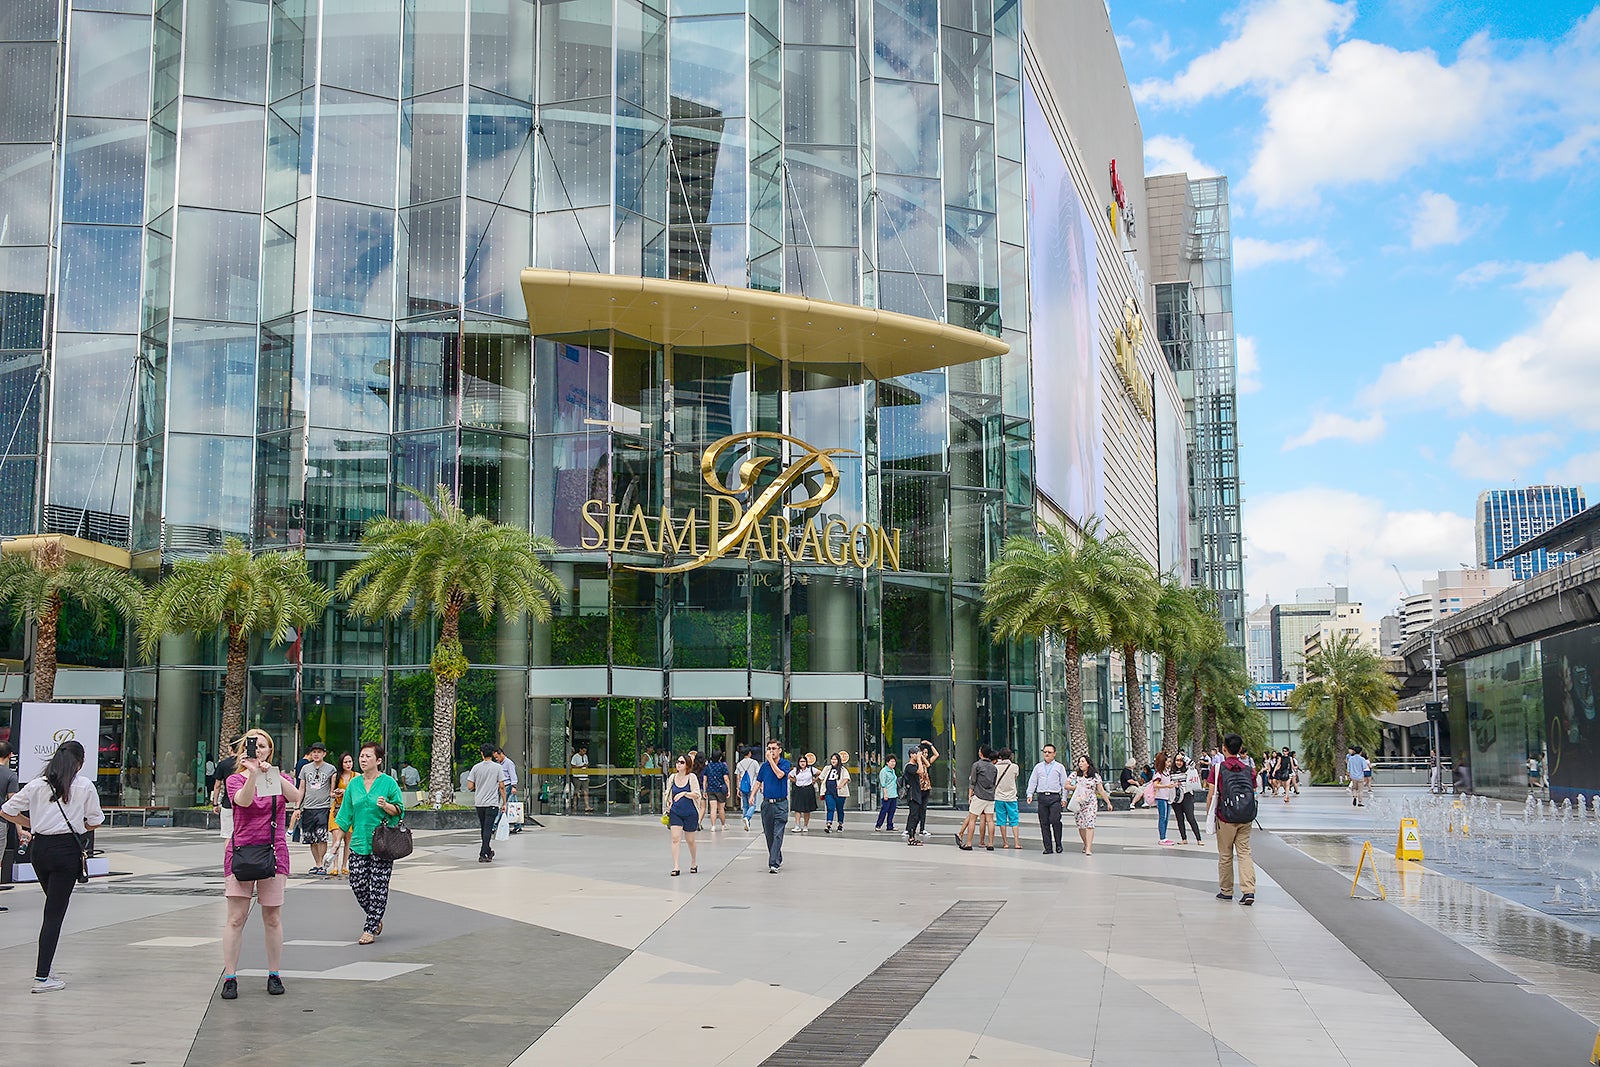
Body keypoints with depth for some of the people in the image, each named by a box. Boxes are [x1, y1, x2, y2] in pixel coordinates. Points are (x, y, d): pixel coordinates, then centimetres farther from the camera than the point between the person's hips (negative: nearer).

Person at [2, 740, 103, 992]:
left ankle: (44, 969, 22)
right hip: (67, 848, -4)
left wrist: (33, 825, 18)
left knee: (54, 907, 21)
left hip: (39, 847, 4)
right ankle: (42, 977, -3)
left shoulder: (37, 785, 6)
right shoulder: (84, 786, -2)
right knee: (55, 912, -2)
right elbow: (94, 821, 2)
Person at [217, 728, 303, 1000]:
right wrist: (253, 773, -33)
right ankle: (230, 978, 0)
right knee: (236, 919, -5)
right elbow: (243, 800, -18)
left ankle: (274, 975, 16)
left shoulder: (280, 778, 9)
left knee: (272, 919, 6)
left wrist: (272, 773, -23)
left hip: (274, 852, 2)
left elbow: (296, 797, -12)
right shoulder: (235, 779, 3)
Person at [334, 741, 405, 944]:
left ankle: (370, 929, 5)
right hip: (359, 843, 4)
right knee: (358, 884, 2)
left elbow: (399, 810, 1)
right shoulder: (354, 784, 10)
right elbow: (346, 814, 14)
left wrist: (386, 806, -19)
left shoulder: (389, 783, -2)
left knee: (378, 887, -3)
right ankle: (376, 919, 24)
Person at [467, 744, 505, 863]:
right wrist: (504, 803, 1)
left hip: (479, 803, 3)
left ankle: (488, 851, 27)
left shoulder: (476, 767, 1)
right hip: (492, 803, -3)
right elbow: (502, 787, -6)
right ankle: (483, 854, -14)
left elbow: (470, 786, -1)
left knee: (483, 828, 16)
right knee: (488, 829, -5)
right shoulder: (497, 767, -5)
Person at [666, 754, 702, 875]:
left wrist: (684, 793, -23)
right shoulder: (672, 778, 4)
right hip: (675, 812, 2)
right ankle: (675, 867, -10)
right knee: (675, 838, -11)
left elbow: (697, 795, -10)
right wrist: (668, 804, 7)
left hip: (690, 813, -2)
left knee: (690, 840, 11)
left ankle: (694, 863, 34)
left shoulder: (692, 777, -7)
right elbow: (668, 794, 19)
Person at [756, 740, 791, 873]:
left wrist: (771, 760, -12)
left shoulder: (785, 763, -1)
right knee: (769, 835, 9)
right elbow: (758, 782, 14)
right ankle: (778, 859, 25)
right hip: (766, 803, 5)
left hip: (780, 803, -5)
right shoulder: (764, 766, 10)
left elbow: (780, 774, -19)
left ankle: (774, 864, -14)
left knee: (777, 835, -10)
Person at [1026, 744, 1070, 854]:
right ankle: (1048, 847, 4)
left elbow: (1064, 783, 8)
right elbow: (1032, 781, 15)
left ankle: (1058, 844, 0)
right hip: (1041, 797, 3)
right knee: (1044, 823, 0)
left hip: (1054, 797, -3)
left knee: (1055, 820, -16)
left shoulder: (1059, 767, 10)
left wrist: (1064, 798, -1)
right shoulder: (1038, 767, 16)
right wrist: (1030, 794, 2)